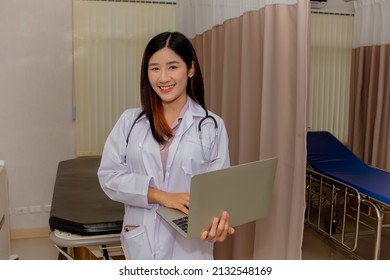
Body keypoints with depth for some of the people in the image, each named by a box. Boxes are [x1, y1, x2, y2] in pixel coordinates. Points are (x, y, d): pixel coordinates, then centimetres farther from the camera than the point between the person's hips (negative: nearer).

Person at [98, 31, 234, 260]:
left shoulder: (212, 126, -4)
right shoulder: (130, 121, 1)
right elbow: (109, 175, -4)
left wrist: (219, 221, -30)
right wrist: (162, 196, -17)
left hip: (189, 244, -1)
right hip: (142, 242, 2)